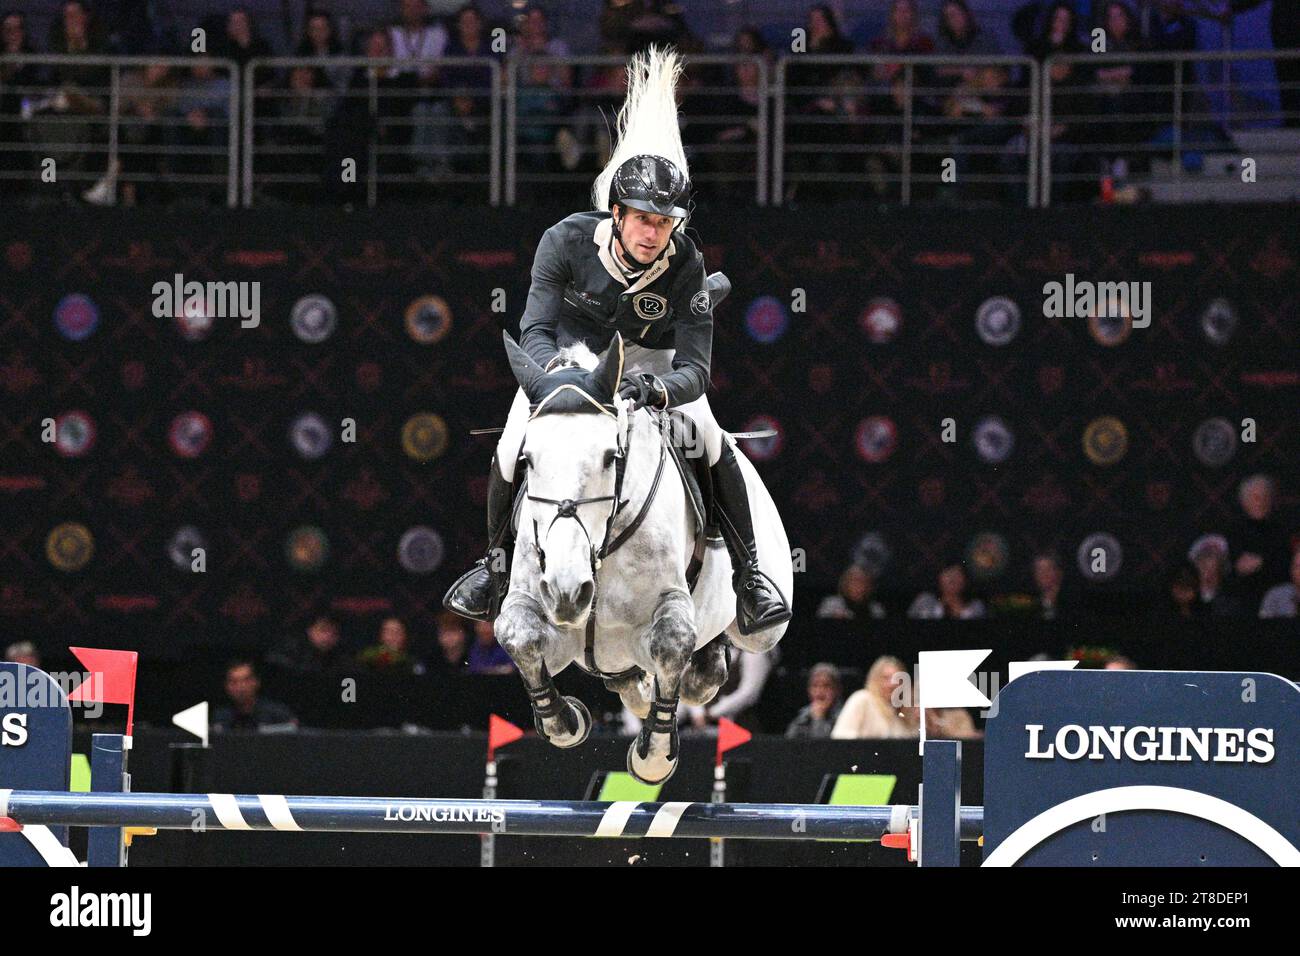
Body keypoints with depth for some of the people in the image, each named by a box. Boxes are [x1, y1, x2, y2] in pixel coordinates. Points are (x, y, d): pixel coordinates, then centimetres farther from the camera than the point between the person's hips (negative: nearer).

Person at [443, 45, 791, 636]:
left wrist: (655, 388, -53)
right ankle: (495, 563, 13)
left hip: (648, 359, 0)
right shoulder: (567, 240, -29)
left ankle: (749, 573, -8)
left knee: (711, 439, -23)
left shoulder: (685, 264, -28)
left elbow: (695, 368, -30)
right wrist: (559, 376, -50)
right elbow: (535, 328, -28)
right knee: (511, 449, -17)